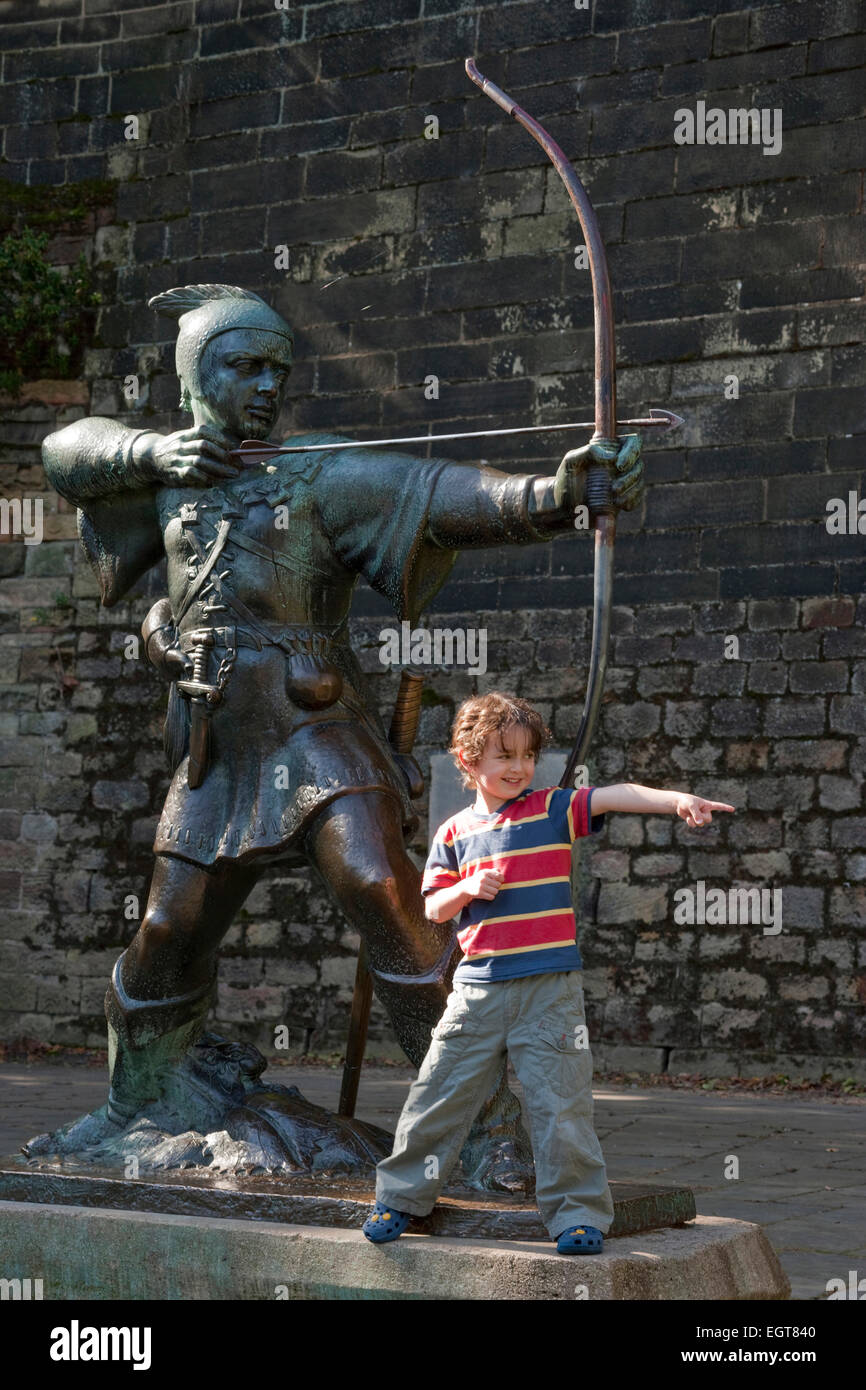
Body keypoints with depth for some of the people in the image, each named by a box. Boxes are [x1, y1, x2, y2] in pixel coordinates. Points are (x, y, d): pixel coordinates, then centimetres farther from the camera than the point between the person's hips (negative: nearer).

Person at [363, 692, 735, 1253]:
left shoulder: (552, 809, 1)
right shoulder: (456, 832, 8)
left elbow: (615, 796, -14)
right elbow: (433, 908, 10)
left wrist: (677, 799, -29)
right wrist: (468, 889, -10)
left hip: (550, 987, -2)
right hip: (478, 988, 2)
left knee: (559, 1101, -3)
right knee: (438, 1095, 7)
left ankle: (578, 1214, 8)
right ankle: (400, 1197, 23)